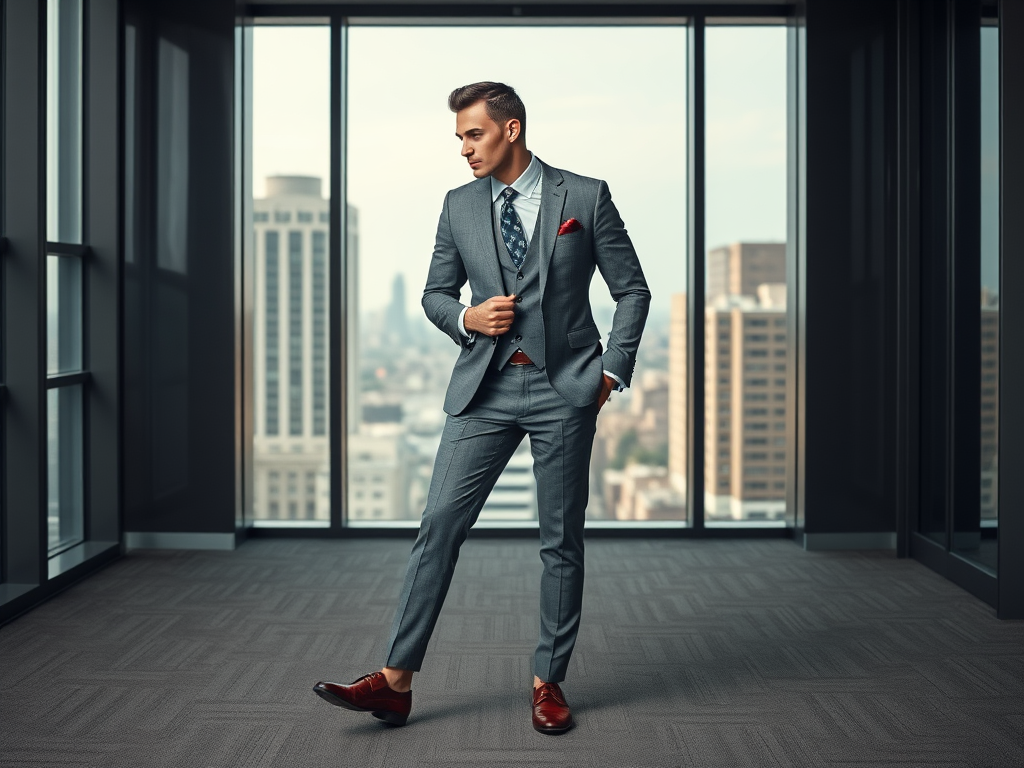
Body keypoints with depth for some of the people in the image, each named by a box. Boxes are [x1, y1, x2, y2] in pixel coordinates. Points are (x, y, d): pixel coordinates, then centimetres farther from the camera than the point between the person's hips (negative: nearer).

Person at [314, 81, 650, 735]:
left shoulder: (585, 196, 1)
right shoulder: (459, 206, 9)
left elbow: (633, 289, 5)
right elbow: (435, 293, 17)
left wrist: (612, 370, -3)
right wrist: (468, 318, -5)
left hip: (563, 389, -2)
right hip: (485, 389, 2)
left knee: (561, 542, 5)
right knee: (440, 526, -3)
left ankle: (549, 682, 18)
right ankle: (395, 682, 1)